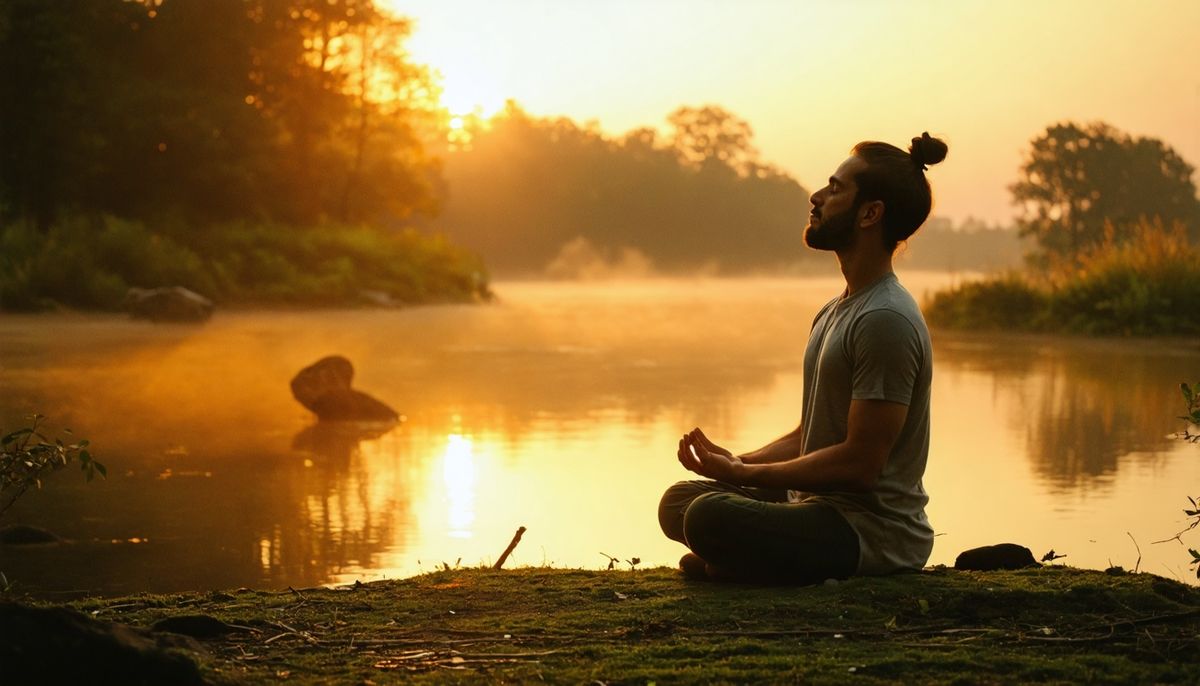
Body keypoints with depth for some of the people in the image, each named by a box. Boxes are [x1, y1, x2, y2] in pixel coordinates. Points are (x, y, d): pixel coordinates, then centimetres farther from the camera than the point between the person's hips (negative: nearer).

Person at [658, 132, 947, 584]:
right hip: (823, 504, 10)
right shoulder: (835, 312, 14)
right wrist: (735, 462, 1)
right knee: (679, 501, 13)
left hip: (878, 530, -10)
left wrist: (743, 473, -15)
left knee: (711, 517, -30)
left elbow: (859, 463, -21)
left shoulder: (886, 321, -19)